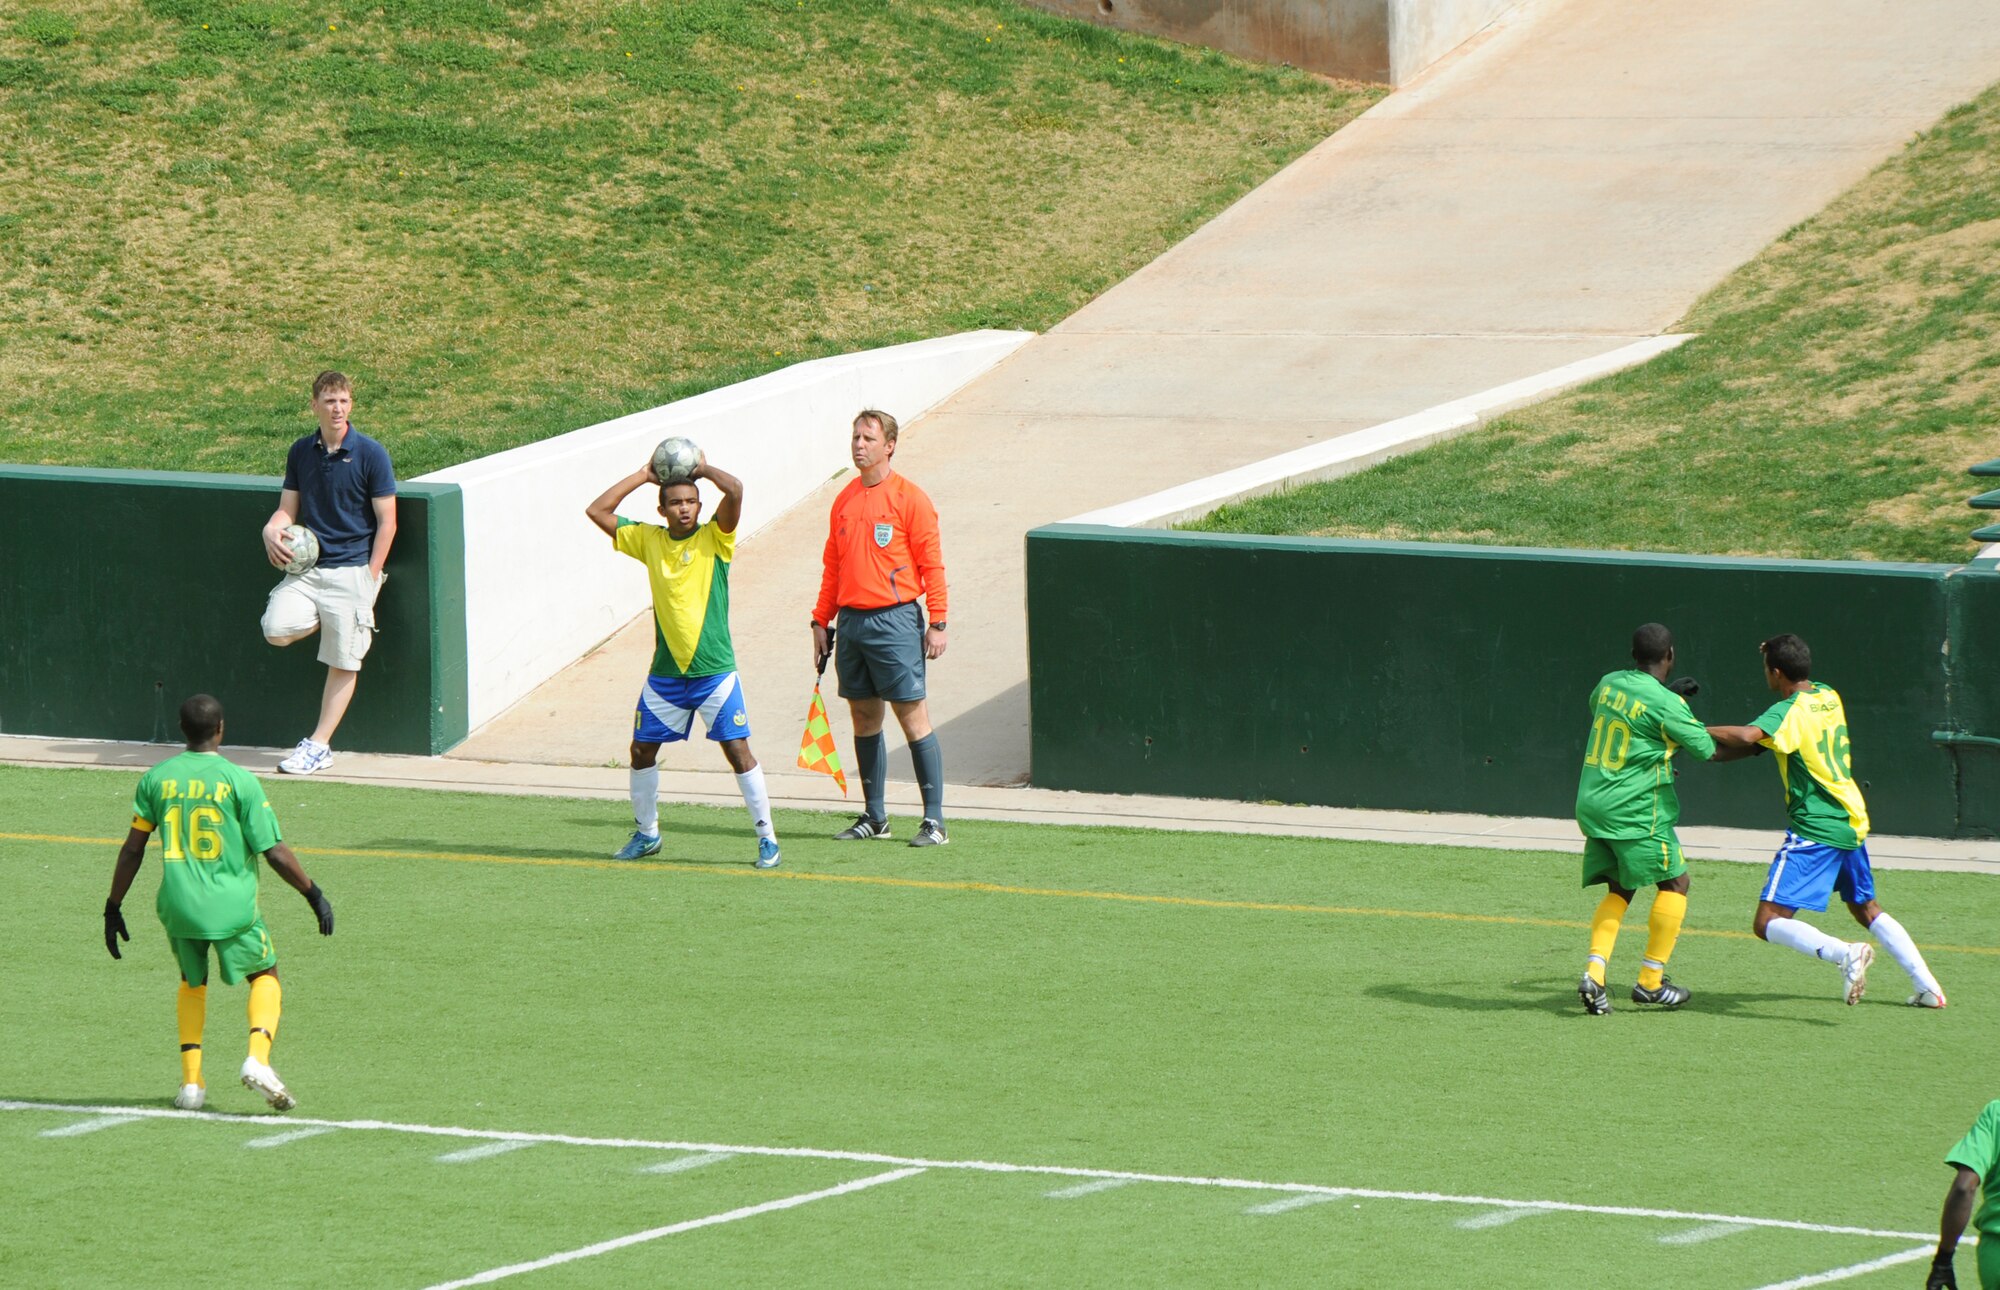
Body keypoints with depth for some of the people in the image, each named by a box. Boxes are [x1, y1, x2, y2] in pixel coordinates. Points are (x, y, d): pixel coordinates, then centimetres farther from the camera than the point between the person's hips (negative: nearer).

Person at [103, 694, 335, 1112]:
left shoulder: (156, 779, 2)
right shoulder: (239, 780, -8)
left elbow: (133, 848, 4)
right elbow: (275, 852, -8)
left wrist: (113, 906, 13)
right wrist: (313, 893, 3)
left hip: (178, 906, 3)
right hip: (233, 907, -3)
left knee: (192, 983, 25)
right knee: (265, 975, 16)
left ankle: (191, 1080, 14)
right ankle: (257, 1058, -9)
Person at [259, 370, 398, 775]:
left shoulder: (371, 455, -6)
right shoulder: (301, 453, 8)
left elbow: (386, 522, -5)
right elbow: (288, 508, 13)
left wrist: (369, 578, -10)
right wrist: (272, 530, -11)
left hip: (352, 570, -4)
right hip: (308, 565, 4)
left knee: (342, 664, -2)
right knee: (277, 630, -20)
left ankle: (319, 745, 6)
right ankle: (323, 620, 12)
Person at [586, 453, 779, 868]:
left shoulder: (714, 538, -4)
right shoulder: (649, 540, 6)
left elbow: (735, 490, -19)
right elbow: (597, 511, 7)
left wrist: (703, 469, -2)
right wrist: (643, 475, 6)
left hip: (714, 671, -4)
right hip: (665, 673, 4)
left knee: (738, 750, -6)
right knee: (642, 751, 9)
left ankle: (766, 837, 1)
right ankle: (646, 833, 27)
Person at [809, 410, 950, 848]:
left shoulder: (909, 499, -5)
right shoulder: (845, 500, 13)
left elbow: (931, 564, -7)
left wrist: (937, 623, -12)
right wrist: (821, 620, 14)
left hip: (894, 620, -6)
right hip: (850, 622, 6)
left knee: (913, 717, -6)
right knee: (864, 718, 10)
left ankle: (934, 820, -5)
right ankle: (873, 817, 17)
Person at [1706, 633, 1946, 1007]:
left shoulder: (1789, 712, -14)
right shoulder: (1829, 697, 11)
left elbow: (1747, 736, -35)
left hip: (1814, 830, -9)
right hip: (1852, 822, 9)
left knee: (1768, 923, -11)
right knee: (1866, 909, 27)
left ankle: (1845, 954, -31)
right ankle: (1927, 985, 21)